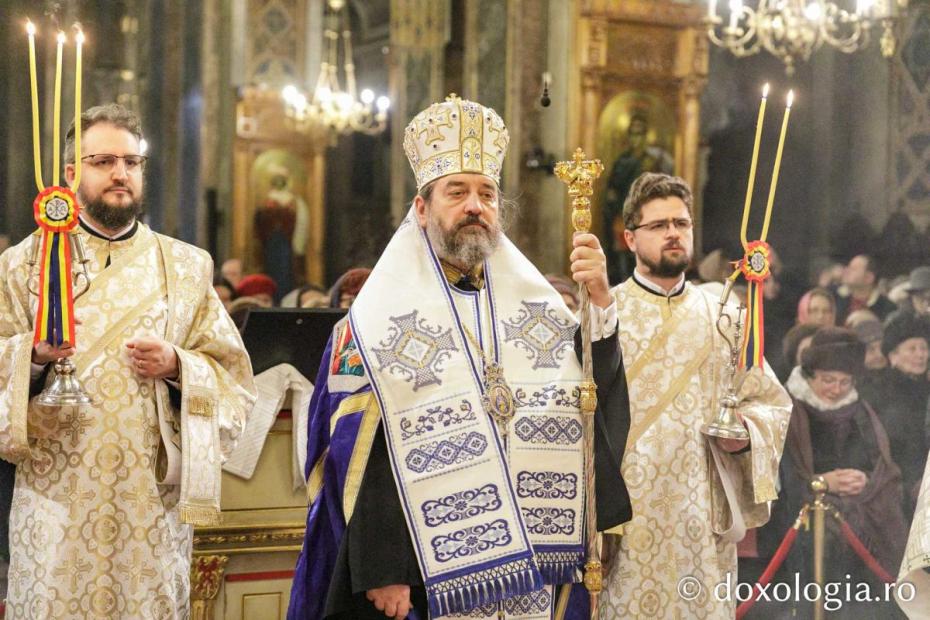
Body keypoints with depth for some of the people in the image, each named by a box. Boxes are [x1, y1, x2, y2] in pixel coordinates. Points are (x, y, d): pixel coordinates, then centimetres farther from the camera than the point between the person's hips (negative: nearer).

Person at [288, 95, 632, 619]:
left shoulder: (535, 305, 9)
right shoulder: (379, 319, -4)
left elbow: (596, 394, -2)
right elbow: (359, 458, -9)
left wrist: (600, 300, -14)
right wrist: (382, 571, -15)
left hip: (532, 556, 4)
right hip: (432, 570, -4)